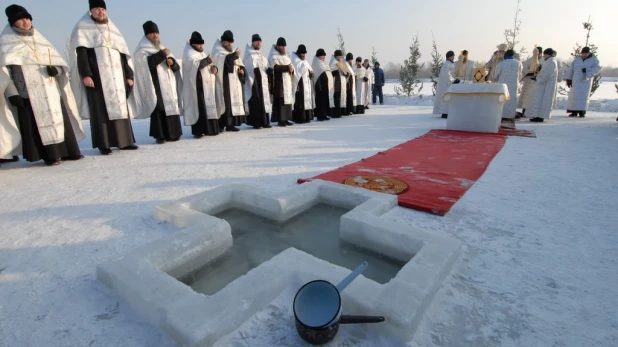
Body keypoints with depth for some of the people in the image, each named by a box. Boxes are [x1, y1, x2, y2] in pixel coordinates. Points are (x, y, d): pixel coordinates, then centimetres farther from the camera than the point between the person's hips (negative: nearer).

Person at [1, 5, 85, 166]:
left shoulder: (39, 38, 19)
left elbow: (57, 60, 17)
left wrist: (55, 69, -8)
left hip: (50, 89, 5)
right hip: (28, 92, -5)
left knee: (58, 118, 4)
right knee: (37, 122, -7)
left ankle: (67, 151, 10)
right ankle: (50, 155, -7)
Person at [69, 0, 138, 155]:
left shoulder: (113, 30, 20)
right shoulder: (83, 29, 6)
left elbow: (124, 54, 16)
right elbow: (81, 53, -5)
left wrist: (129, 75, 7)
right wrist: (85, 74, -17)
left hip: (117, 76, 4)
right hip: (97, 75, -4)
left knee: (120, 107, 2)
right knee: (100, 109, -6)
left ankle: (124, 141, 6)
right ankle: (103, 144, -5)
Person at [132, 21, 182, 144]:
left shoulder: (162, 47, 23)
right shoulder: (142, 50, 5)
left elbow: (175, 66, 17)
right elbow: (146, 63, -16)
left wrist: (172, 61, -6)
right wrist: (162, 55, -14)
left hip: (168, 83, 6)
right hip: (155, 85, -6)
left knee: (171, 107, 2)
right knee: (158, 109, -11)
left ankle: (172, 134, 7)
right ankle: (159, 135, -8)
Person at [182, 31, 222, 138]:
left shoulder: (202, 53, 23)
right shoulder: (189, 54, -2)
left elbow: (209, 65, 24)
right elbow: (195, 64, -22)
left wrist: (214, 68, 2)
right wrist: (207, 60, -16)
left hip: (207, 85, 9)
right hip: (197, 86, -8)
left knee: (209, 106, 9)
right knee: (199, 107, -12)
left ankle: (209, 129, 15)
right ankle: (198, 131, -10)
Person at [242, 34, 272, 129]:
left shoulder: (262, 56, 23)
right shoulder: (249, 55, 0)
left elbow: (267, 67, 23)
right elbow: (249, 69, -10)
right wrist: (252, 81, -19)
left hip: (263, 81, 8)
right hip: (254, 81, -7)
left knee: (264, 101, 5)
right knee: (255, 102, -9)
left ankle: (264, 122, 8)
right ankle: (255, 123, -7)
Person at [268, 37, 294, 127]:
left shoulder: (286, 55, 21)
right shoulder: (273, 56, -5)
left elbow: (290, 65, 22)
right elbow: (276, 67, -19)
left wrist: (291, 69, -1)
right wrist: (287, 67, -18)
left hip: (287, 81, 8)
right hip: (279, 81, -8)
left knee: (287, 99, 5)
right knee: (280, 100, -11)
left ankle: (285, 119, 9)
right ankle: (280, 120, -9)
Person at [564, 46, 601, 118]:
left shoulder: (594, 60, 4)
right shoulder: (577, 60, 9)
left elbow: (597, 69, -6)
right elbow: (571, 70, 9)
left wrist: (587, 70, -20)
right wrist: (568, 79, 3)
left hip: (586, 81, -2)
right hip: (576, 81, 2)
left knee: (584, 96, -7)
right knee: (574, 95, -4)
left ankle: (582, 112, -5)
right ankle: (574, 112, -1)